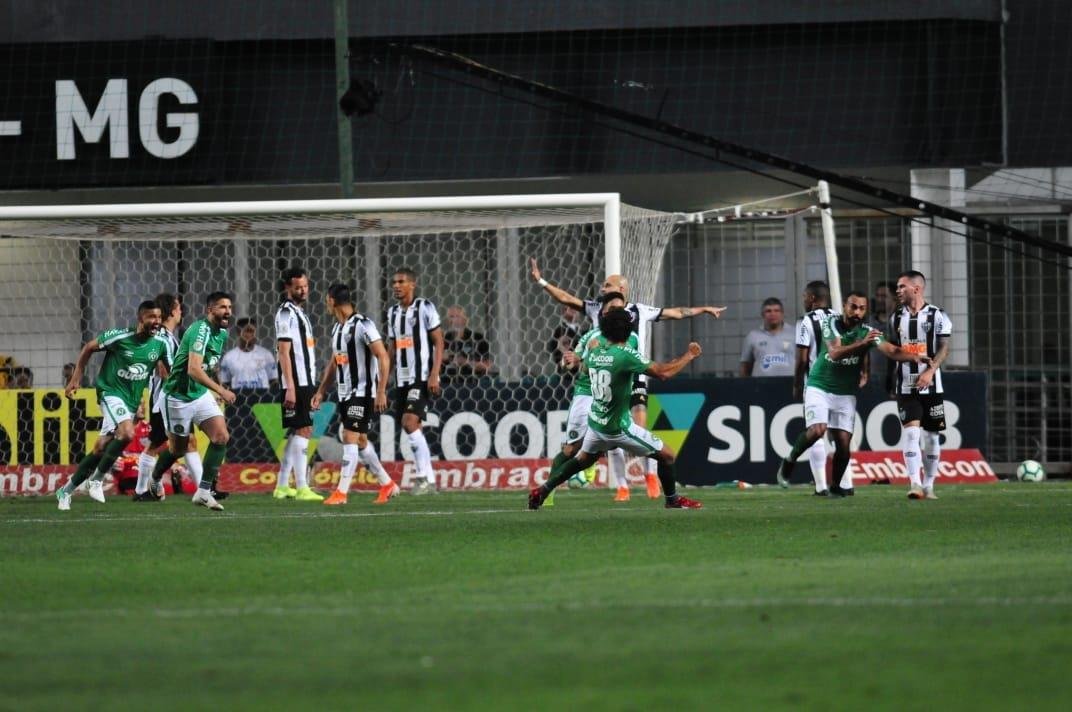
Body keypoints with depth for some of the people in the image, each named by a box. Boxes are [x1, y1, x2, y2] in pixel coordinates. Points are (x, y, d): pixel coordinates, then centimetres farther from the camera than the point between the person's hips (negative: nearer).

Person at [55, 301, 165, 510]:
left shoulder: (159, 344, -3)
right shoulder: (119, 337, -15)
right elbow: (88, 348, -1)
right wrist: (76, 378, -2)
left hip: (132, 402, 5)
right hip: (111, 393, -5)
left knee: (100, 449, 8)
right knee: (127, 433, -30)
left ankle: (66, 490, 22)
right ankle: (97, 481, -15)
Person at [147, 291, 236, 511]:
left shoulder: (222, 334, 4)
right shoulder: (201, 330, -25)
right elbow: (193, 369, -36)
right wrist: (220, 390, -42)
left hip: (201, 394, 7)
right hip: (178, 396, -7)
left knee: (221, 436, -12)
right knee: (178, 448, 8)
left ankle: (204, 492, -10)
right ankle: (155, 480, 40)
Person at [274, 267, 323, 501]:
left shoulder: (299, 312, 20)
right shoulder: (286, 313, -9)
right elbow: (284, 352, -16)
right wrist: (290, 387, -22)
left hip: (305, 383, 10)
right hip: (296, 383, -10)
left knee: (296, 433, 11)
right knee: (302, 431, -12)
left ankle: (282, 486, 15)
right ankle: (302, 488, -15)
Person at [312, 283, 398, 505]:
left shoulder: (363, 325, -15)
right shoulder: (337, 328, 12)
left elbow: (383, 358, -17)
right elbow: (333, 362, 23)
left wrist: (381, 391, -21)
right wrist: (321, 391, 19)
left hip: (363, 392, -9)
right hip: (345, 393, 9)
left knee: (350, 438, -13)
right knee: (360, 441, 13)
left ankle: (341, 492, -15)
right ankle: (387, 484, 25)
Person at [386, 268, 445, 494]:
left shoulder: (425, 308, -5)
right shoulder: (393, 312, 14)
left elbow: (438, 342, -7)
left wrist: (434, 375, -15)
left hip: (422, 377, -7)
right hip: (401, 379, 7)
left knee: (410, 422, -20)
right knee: (412, 430, 5)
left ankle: (424, 476, -16)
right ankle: (429, 480, 10)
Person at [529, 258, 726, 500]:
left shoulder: (640, 311, 7)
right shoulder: (596, 309, 9)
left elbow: (675, 313, 16)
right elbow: (566, 299, 6)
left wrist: (705, 309, 19)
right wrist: (541, 281, -1)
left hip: (635, 380, -2)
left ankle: (650, 475, 4)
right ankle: (622, 487, 8)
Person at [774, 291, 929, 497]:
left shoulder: (867, 332, -5)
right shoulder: (831, 324, -10)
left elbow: (892, 351, -18)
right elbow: (835, 352, -27)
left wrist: (915, 356, -37)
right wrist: (862, 343, -41)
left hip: (845, 394, 2)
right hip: (819, 386, -2)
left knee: (843, 443, -4)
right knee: (818, 429, -23)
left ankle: (837, 486, 16)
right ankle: (789, 461, 1)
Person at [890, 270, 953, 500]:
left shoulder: (936, 316, -1)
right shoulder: (896, 318, 10)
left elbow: (944, 349, -6)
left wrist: (930, 371, -20)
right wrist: (889, 381, 17)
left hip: (930, 385, -1)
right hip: (905, 385, 1)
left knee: (931, 435, 4)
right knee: (910, 431, -13)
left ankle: (929, 485, 14)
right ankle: (915, 484, -19)